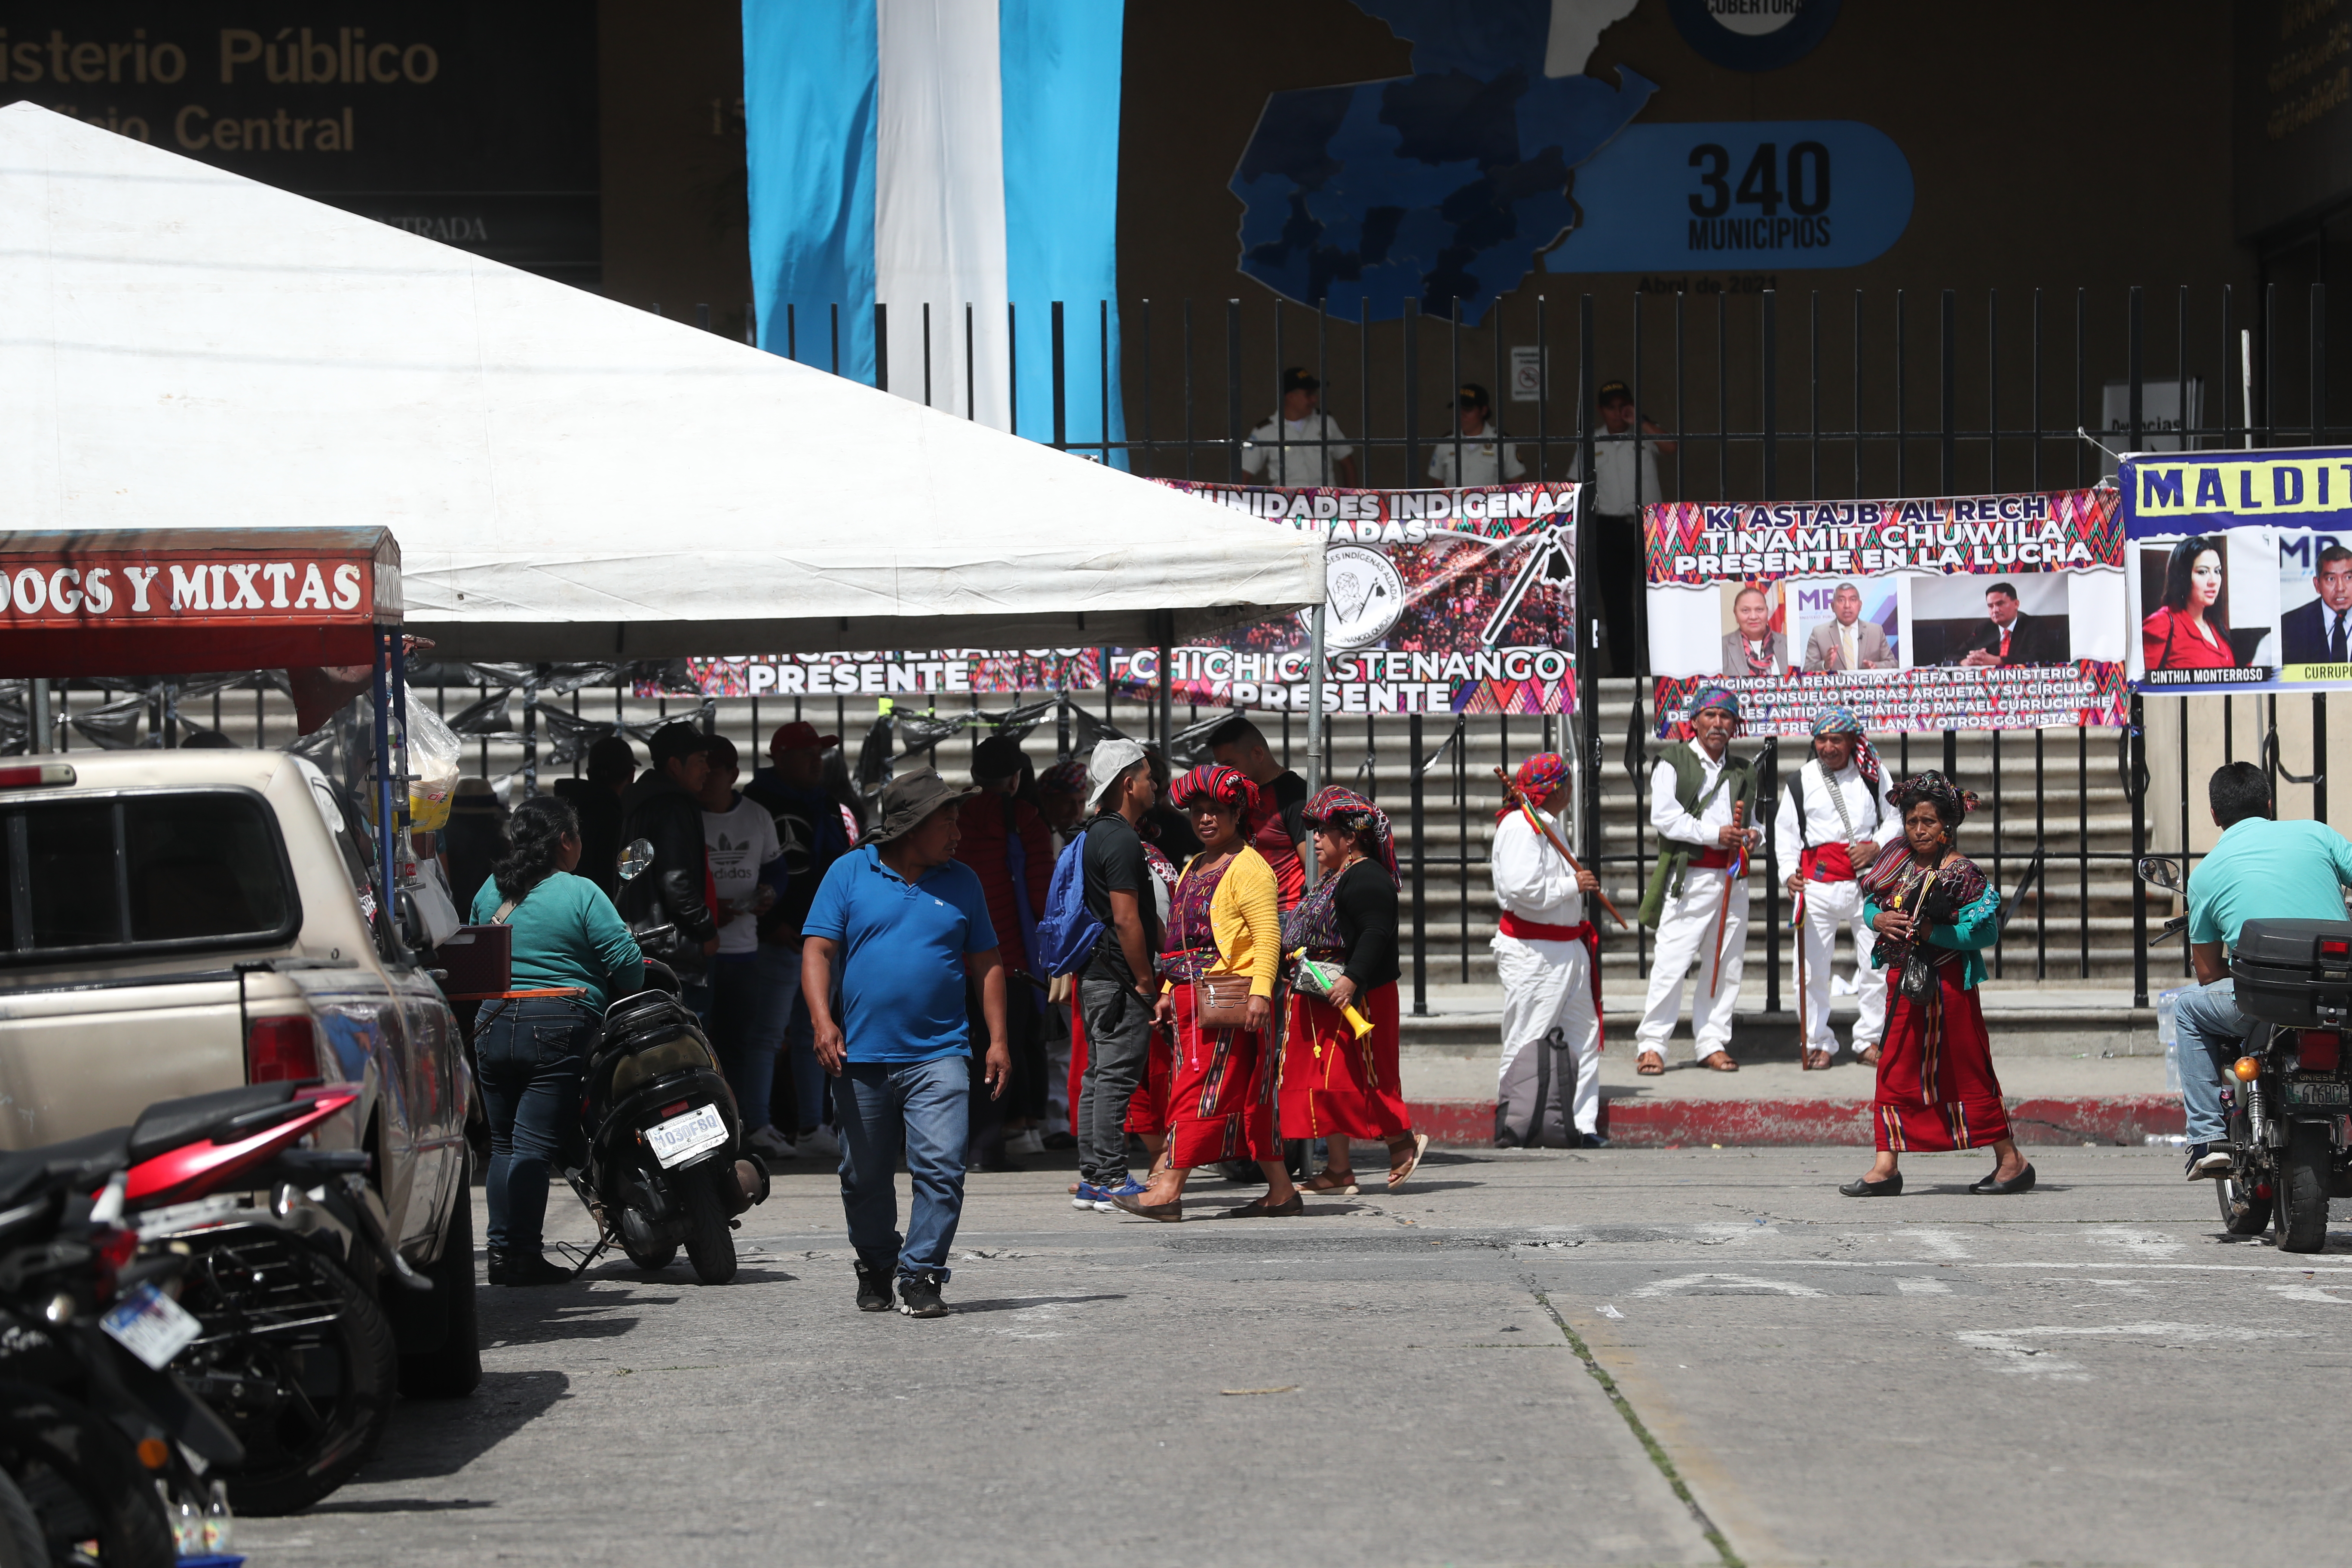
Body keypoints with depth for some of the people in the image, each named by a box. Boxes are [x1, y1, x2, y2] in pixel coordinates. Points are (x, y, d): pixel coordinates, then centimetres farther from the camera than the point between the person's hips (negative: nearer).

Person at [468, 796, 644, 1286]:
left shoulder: (490, 891, 11)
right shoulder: (581, 894, -5)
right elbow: (626, 960, -8)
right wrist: (630, 992, 12)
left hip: (493, 1026, 5)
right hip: (558, 1028, -5)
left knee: (503, 1143, 13)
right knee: (534, 1145, -6)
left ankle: (501, 1250, 11)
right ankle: (523, 1256, -7)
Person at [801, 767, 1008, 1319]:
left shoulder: (961, 882, 11)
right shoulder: (850, 874, 3)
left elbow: (986, 964, 14)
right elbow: (818, 950, -1)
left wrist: (998, 1040, 6)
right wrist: (823, 1020, -15)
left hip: (939, 1055, 0)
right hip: (862, 1055, 0)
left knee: (941, 1168, -14)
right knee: (865, 1176, 9)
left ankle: (921, 1275, -8)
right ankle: (877, 1268, 28)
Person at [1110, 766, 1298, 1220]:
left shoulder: (1248, 868, -7)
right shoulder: (1193, 869, 20)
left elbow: (1268, 936, -14)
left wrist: (1260, 993, -23)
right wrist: (1170, 992, 20)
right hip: (1191, 996, 9)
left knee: (1200, 1091, -11)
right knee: (1247, 1100, 9)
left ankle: (1167, 1191, -14)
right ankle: (1280, 1190, 13)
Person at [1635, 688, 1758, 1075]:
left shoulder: (1742, 772, 19)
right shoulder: (1673, 762, 2)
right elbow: (1664, 817, -9)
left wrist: (1751, 835, 5)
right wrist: (1715, 834, -15)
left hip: (1733, 879, 5)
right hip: (1689, 876, -5)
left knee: (1725, 965, 5)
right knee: (1672, 962, -10)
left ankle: (1712, 1043, 13)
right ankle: (1651, 1045, -6)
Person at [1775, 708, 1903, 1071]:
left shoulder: (1873, 775, 7)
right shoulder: (1801, 782, 6)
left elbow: (1895, 817, 13)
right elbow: (1785, 833, 9)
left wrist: (1876, 846, -6)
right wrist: (1789, 874, -7)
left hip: (1868, 878, 0)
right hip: (1818, 881, 0)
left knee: (1877, 964, 1)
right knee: (1812, 967, -2)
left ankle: (1870, 1040, 14)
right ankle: (1818, 1043, 9)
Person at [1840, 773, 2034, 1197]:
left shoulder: (1962, 873, -11)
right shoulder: (1900, 863, 8)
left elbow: (1986, 931, -16)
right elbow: (1870, 900, 18)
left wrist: (1931, 931, -22)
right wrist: (1878, 919, -5)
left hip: (1946, 983, -7)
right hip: (1904, 981, 7)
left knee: (1966, 1073, 0)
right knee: (1895, 1072, 5)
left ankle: (2011, 1161, 9)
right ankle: (1886, 1166, 7)